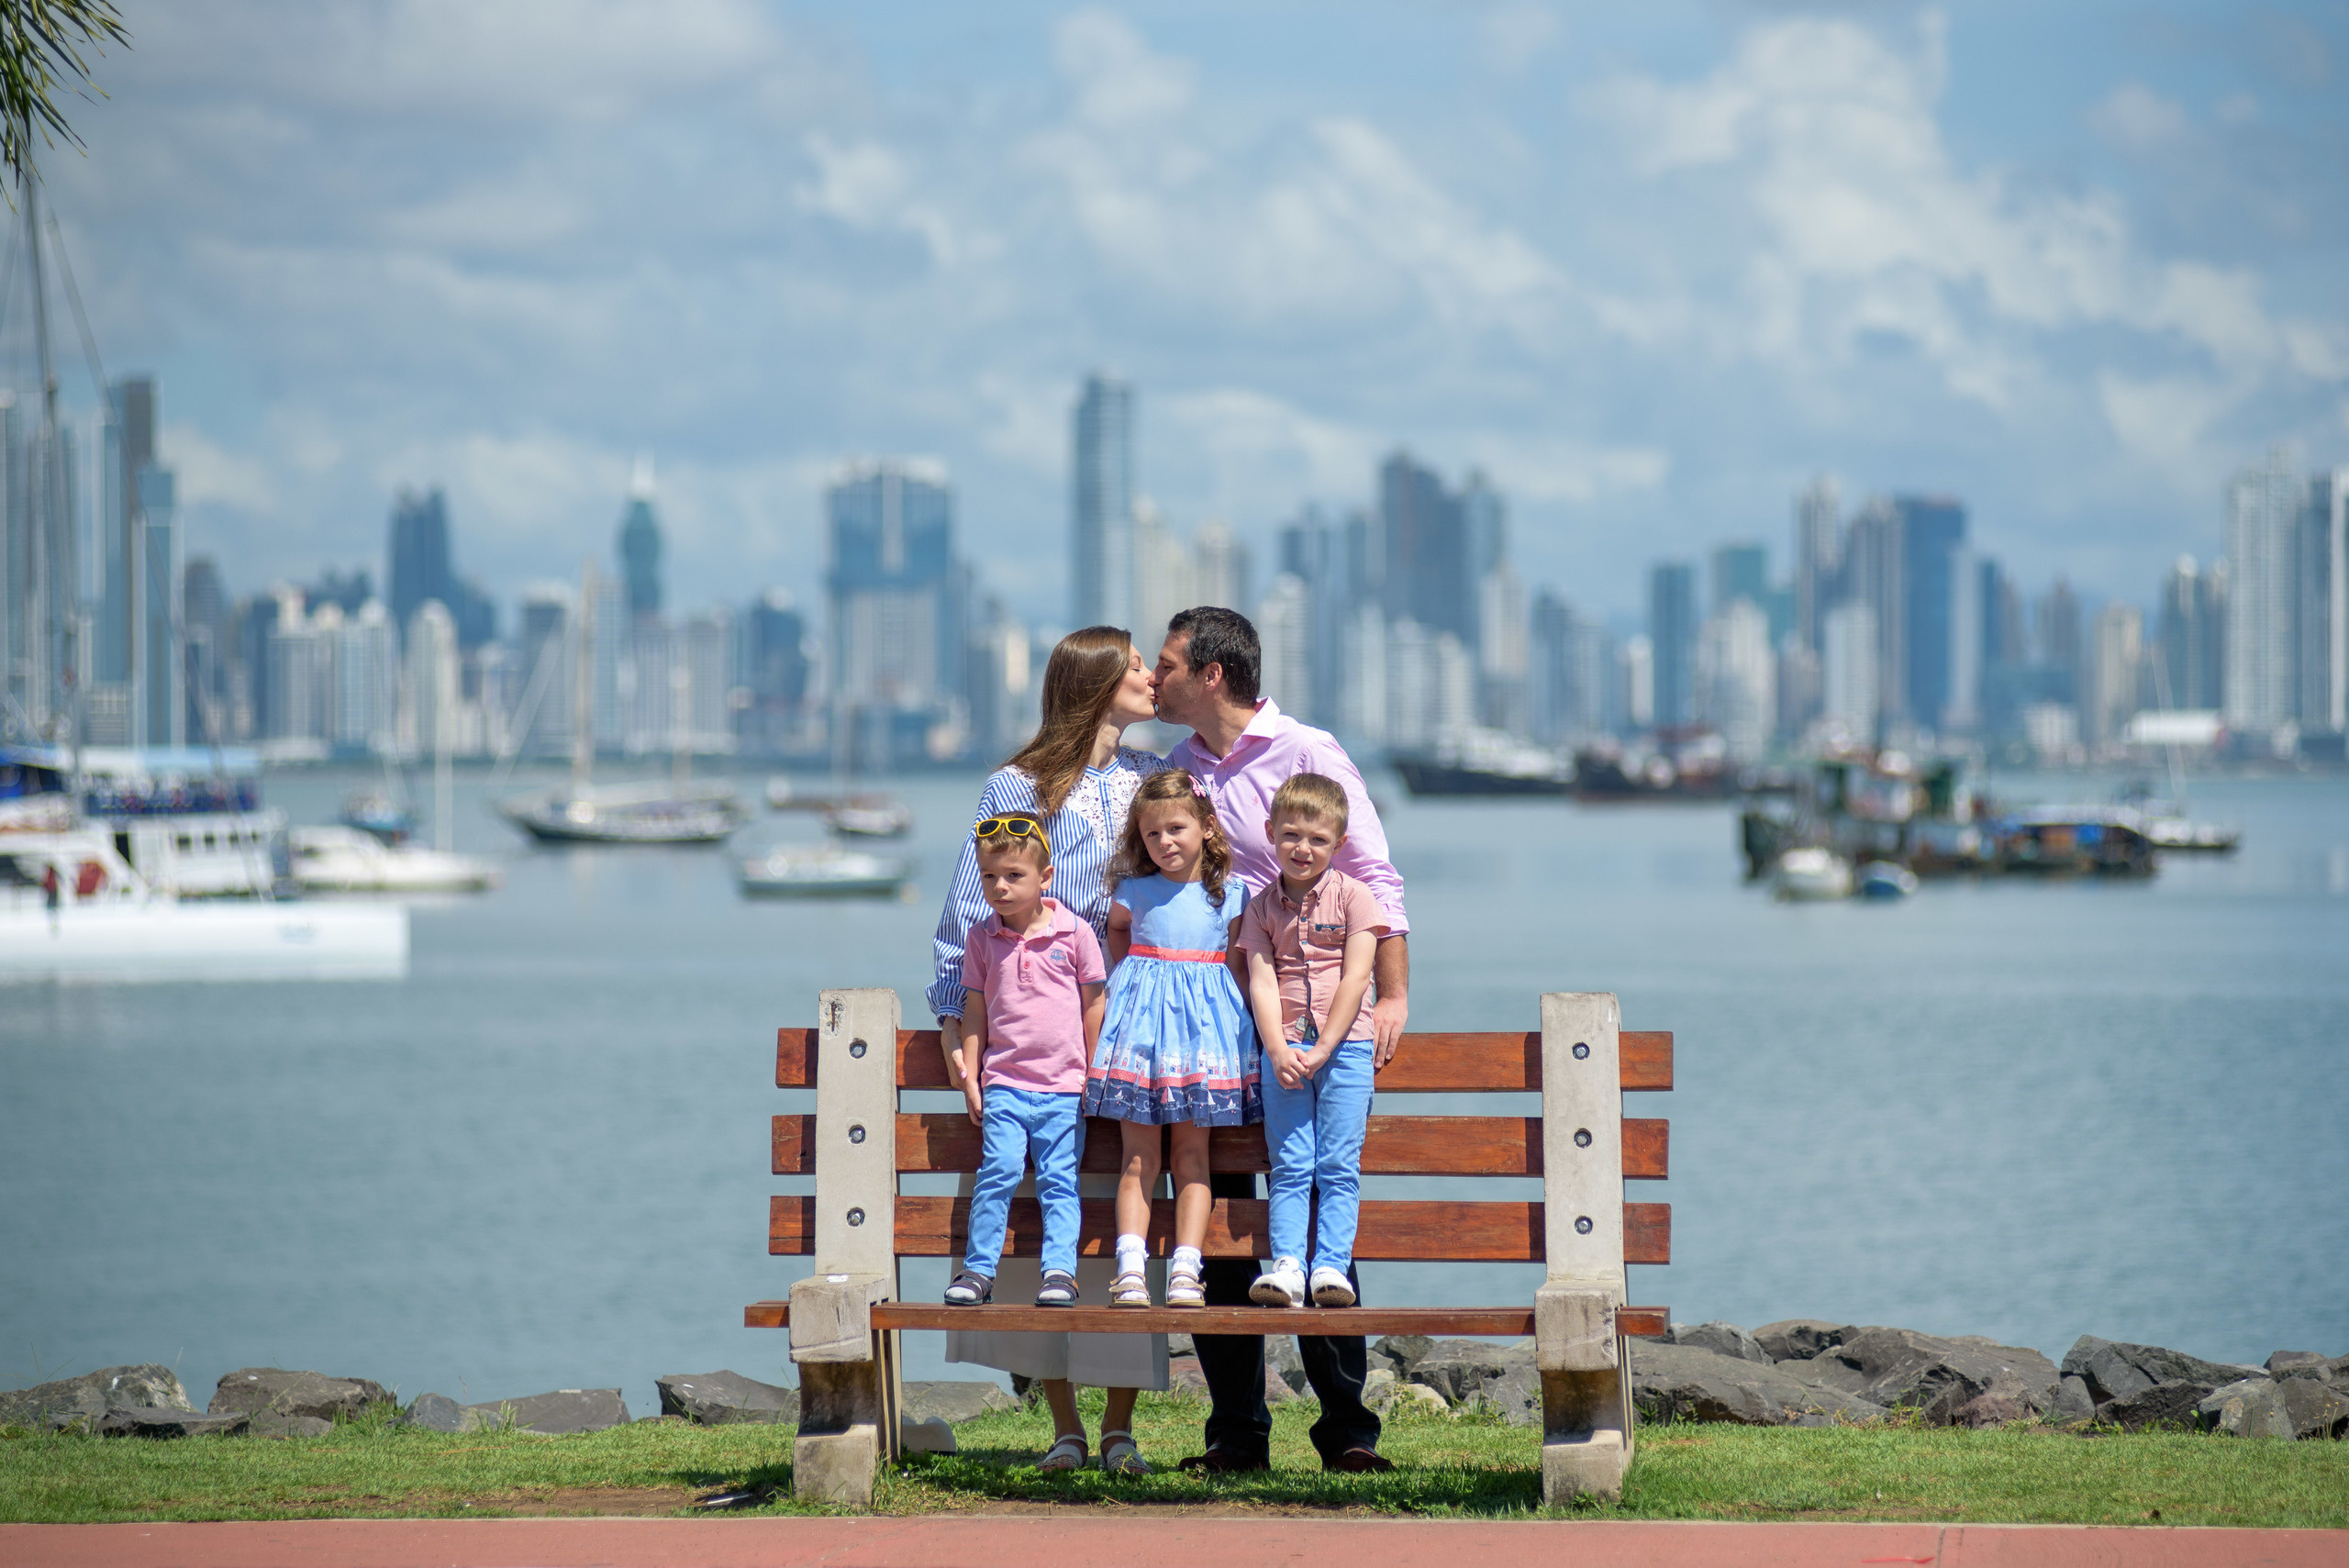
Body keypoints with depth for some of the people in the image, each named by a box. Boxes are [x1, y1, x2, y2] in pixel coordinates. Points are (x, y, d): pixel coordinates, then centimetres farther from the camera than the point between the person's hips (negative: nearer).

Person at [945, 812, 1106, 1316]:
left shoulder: (1074, 934, 0)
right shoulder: (982, 939, 6)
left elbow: (1094, 1005, 6)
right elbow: (974, 1011, 11)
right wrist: (970, 1076, 6)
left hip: (1064, 1086, -1)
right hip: (1004, 1081, 1)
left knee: (1058, 1180, -2)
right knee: (998, 1171, -10)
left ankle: (1060, 1270, 0)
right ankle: (978, 1269, -4)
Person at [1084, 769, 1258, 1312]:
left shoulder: (1229, 895, 3)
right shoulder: (1134, 892, 4)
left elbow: (1239, 964, 12)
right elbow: (1115, 928, 25)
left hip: (1204, 1020, 0)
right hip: (1142, 1018, 0)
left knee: (1191, 1153, 1)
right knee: (1138, 1155, -3)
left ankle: (1186, 1271, -1)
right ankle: (1130, 1269, -8)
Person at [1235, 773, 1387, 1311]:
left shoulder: (1352, 897, 2)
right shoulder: (1262, 906, 10)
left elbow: (1355, 977, -5)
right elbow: (1262, 982, 2)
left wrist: (1322, 1050, -12)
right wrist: (1279, 1053, -13)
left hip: (1344, 1045, -2)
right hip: (1284, 1049, 2)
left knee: (1338, 1166, -6)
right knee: (1290, 1166, -4)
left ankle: (1331, 1266, -10)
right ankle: (1287, 1266, -11)